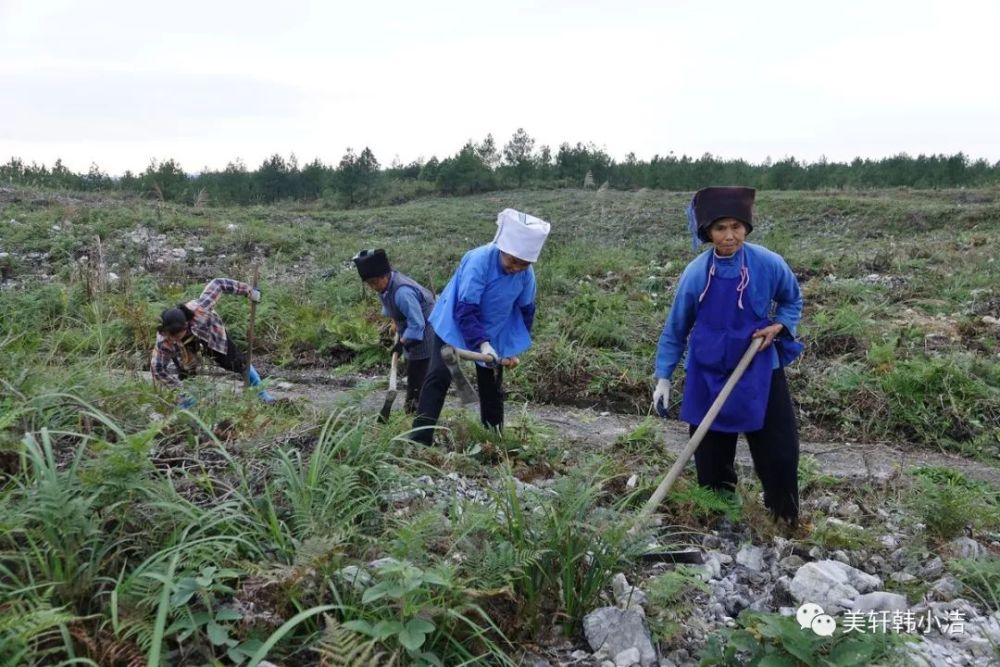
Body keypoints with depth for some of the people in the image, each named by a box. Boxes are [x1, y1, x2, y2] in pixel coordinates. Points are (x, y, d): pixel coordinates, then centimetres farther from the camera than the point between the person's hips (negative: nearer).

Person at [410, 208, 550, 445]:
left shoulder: (526, 274, -15)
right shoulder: (479, 260, -31)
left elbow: (525, 311, 1)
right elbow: (465, 309, -32)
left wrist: (515, 348, -1)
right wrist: (481, 344, -42)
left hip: (494, 334, 5)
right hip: (455, 327, -5)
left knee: (492, 388, 10)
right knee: (438, 378, -17)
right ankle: (419, 440, -16)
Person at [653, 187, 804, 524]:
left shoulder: (769, 264, -11)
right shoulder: (696, 273, -11)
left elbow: (793, 301, 9)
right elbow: (675, 329, -1)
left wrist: (778, 327, -12)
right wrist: (663, 377, 0)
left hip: (759, 372, 0)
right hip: (709, 374, 0)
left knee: (778, 449, 3)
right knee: (710, 453, 11)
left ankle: (786, 520, 25)